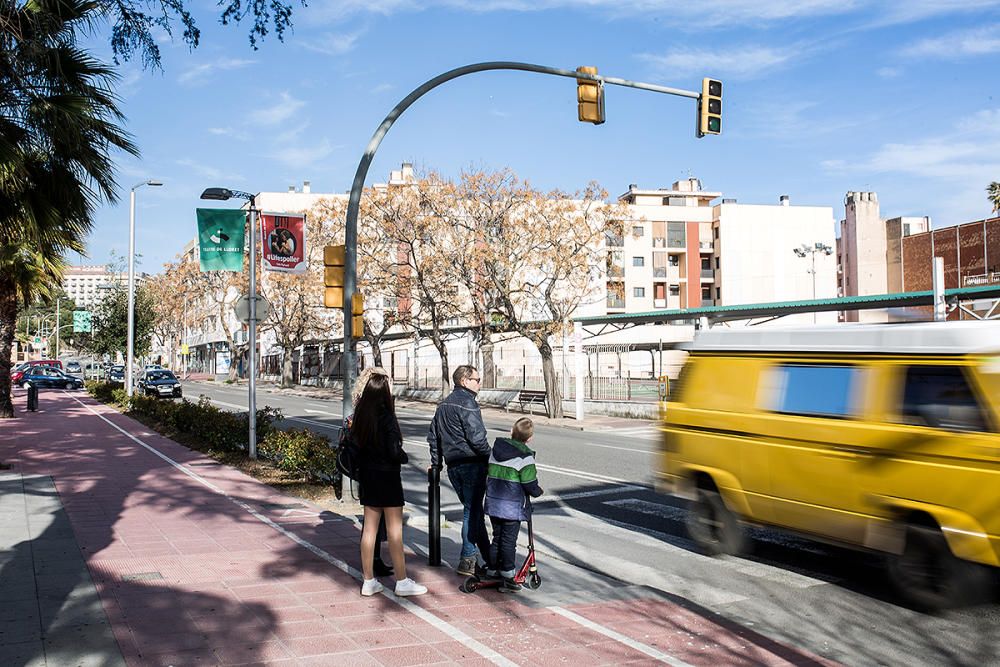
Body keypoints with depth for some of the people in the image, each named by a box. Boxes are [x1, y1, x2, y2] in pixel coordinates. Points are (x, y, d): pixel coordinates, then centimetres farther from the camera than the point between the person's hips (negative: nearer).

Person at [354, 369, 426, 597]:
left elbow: (356, 444, 5)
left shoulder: (361, 416, 0)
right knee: (395, 530, 3)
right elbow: (394, 452, -19)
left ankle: (369, 581, 18)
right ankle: (402, 582, 10)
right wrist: (404, 456, -1)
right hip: (387, 476, -6)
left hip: (367, 475, 6)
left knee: (369, 528, 12)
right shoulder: (387, 418, -18)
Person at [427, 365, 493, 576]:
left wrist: (436, 464, 26)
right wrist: (490, 457, -8)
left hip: (453, 465, 9)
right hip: (472, 464, -9)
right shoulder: (467, 403, -12)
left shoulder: (443, 405, 16)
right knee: (472, 511, -1)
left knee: (473, 510, 14)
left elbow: (433, 436, 21)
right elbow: (477, 437, -19)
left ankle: (485, 559, 19)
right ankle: (468, 560, 3)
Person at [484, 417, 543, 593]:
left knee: (497, 538, 17)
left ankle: (493, 572, 23)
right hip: (513, 506, -6)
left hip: (493, 504, 6)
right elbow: (530, 484, -13)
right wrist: (538, 492, 7)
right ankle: (507, 578, 6)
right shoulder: (524, 456, -14)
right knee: (509, 541, 1)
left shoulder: (496, 449, 6)